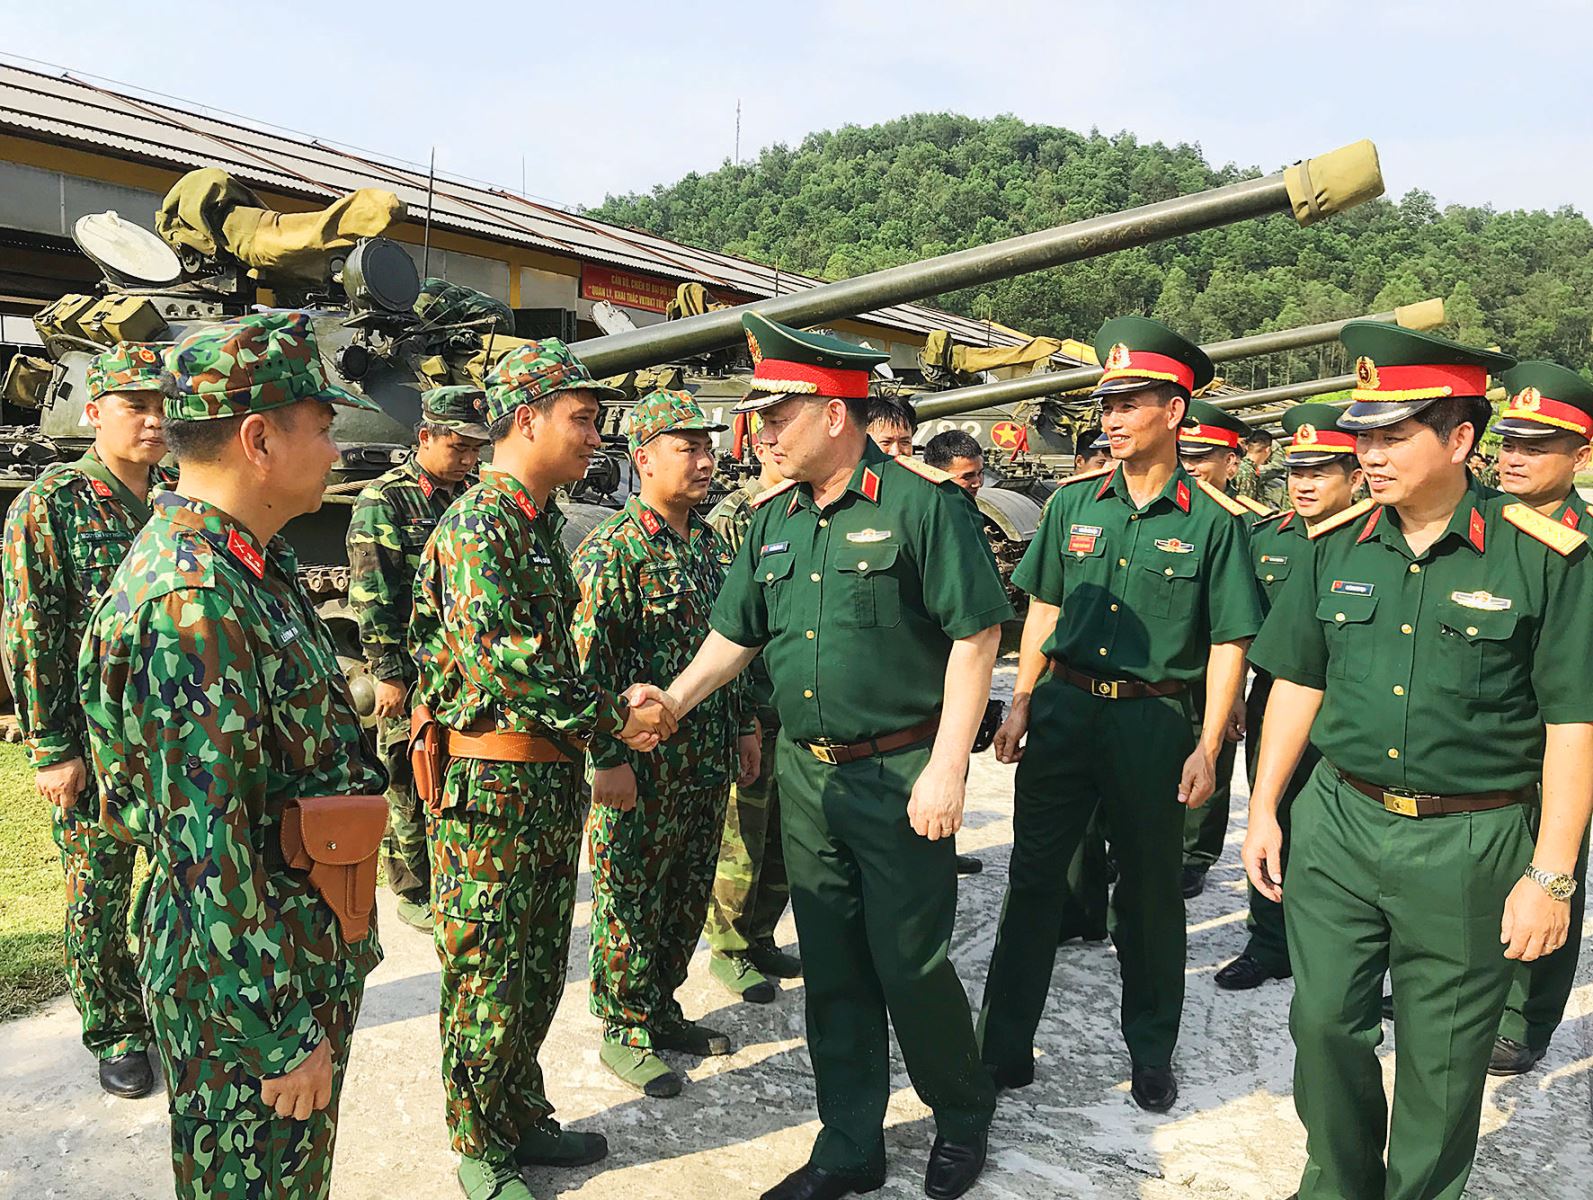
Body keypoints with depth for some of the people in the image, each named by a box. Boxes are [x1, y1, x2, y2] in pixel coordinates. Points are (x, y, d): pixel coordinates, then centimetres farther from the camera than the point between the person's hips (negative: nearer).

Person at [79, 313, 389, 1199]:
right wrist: (281, 1038, -21)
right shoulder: (191, 603, -27)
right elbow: (208, 852, -28)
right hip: (246, 982, -9)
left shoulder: (250, 563, 6)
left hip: (312, 952, 9)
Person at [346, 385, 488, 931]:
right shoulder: (384, 501, -7)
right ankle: (412, 891, 18)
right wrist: (387, 673, -14)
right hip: (412, 671, -5)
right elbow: (373, 597, -11)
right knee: (411, 787, 4)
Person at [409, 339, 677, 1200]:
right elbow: (503, 663, -26)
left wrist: (615, 709, 2)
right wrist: (614, 719, -18)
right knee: (486, 977, 6)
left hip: (550, 781, 9)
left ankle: (524, 1118, 36)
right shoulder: (476, 527, -17)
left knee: (539, 968, 19)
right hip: (490, 786, -9)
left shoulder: (540, 524, 12)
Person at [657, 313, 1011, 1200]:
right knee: (832, 969, 14)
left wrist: (946, 768, -17)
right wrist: (673, 701, 1)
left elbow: (976, 634, -13)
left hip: (900, 776, -6)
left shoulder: (922, 504, -12)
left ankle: (964, 1118, 31)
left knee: (910, 962, 4)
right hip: (805, 772, 7)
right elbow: (737, 633, 16)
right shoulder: (775, 519, 9)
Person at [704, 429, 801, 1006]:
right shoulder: (730, 517, -8)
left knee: (785, 840, 15)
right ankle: (729, 949, 20)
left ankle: (760, 938, 31)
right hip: (752, 712, -6)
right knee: (740, 838, 4)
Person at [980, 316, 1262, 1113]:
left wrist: (1207, 748, -11)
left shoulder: (1212, 520, -6)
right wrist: (1021, 703, 5)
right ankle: (1003, 1047, 20)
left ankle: (1152, 1054, 30)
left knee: (1149, 892, 11)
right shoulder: (1073, 502, 4)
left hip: (1154, 720, -3)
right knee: (1033, 877, 8)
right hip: (1063, 709, 3)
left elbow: (1228, 643, -6)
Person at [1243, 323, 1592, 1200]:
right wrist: (1264, 808, 5)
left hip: (1471, 845, -3)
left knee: (1441, 1060, 12)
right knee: (1325, 1022, 12)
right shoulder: (1334, 547, 1)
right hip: (1338, 823, 3)